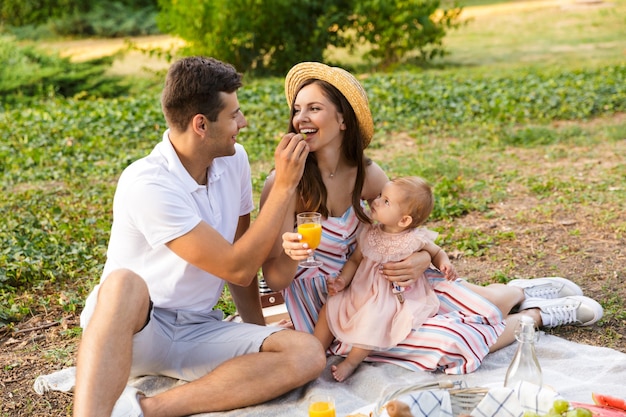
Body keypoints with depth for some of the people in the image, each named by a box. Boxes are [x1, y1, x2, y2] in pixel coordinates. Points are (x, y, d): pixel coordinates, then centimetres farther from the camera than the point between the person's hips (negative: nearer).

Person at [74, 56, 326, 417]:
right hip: (131, 330, -6)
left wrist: (258, 328, 11)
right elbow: (238, 269, -21)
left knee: (308, 354, -21)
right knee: (124, 284, -41)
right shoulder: (146, 184, -21)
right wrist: (285, 186, -18)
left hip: (197, 331, 7)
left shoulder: (234, 160, 0)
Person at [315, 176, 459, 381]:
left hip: (394, 296, -5)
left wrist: (445, 264, -16)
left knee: (374, 316, -32)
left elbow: (437, 253, 6)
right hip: (362, 289, 6)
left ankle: (351, 362, -15)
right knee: (330, 307, -6)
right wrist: (342, 280, -8)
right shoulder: (370, 233, -2)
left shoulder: (415, 239, -13)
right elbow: (355, 259, 7)